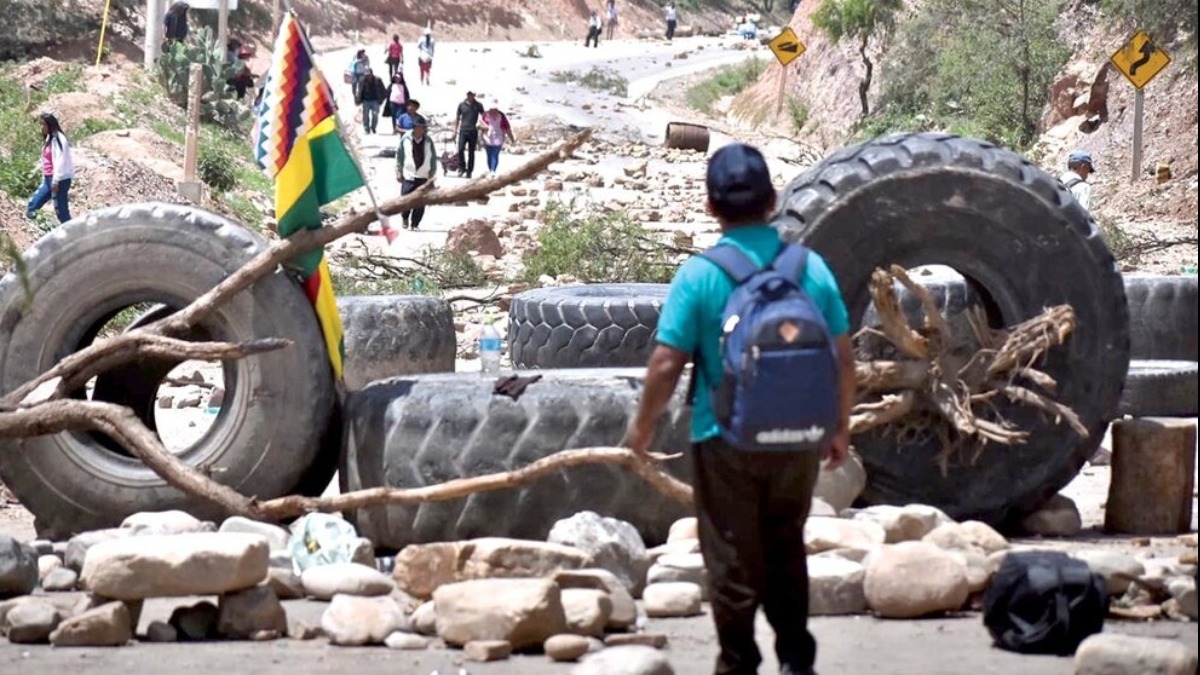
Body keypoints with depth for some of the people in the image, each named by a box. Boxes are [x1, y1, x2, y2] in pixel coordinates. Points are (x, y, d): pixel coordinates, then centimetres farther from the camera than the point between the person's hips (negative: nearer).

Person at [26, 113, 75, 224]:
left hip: (60, 180, -10)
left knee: (61, 210, -5)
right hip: (48, 179, 10)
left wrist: (55, 181, -21)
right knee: (32, 205, 8)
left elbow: (60, 161, -19)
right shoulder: (48, 139, 16)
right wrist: (45, 179, 18)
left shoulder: (57, 139, -13)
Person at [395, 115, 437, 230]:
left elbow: (433, 158, 5)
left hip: (423, 177, 1)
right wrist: (399, 171, 4)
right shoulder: (405, 139, -5)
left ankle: (415, 224, 14)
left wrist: (432, 175, 4)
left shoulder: (428, 141, -2)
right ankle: (405, 218, 25)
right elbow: (399, 155, 4)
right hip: (408, 175, -1)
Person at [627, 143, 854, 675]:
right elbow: (843, 359, 1)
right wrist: (841, 427, 15)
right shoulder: (811, 268, -4)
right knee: (786, 551, 20)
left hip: (727, 441, -3)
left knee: (733, 561, 9)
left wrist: (643, 425, 3)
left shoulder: (700, 275, -13)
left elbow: (666, 364, -13)